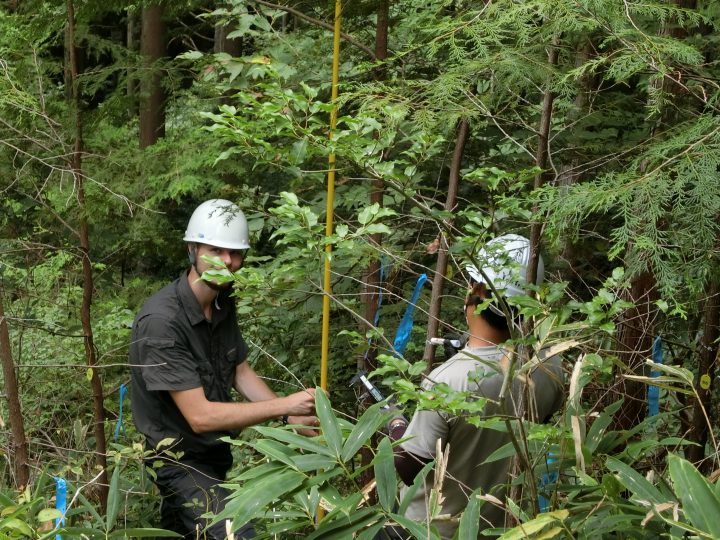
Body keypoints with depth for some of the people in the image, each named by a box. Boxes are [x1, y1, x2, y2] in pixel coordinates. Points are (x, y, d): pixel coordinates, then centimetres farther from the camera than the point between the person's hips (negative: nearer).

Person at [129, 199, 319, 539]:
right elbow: (200, 415, -29)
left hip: (216, 449, 8)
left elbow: (241, 372, 7)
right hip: (179, 458, -8)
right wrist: (284, 405, -28)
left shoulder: (222, 304, -2)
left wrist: (290, 418, -9)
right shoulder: (161, 320, -28)